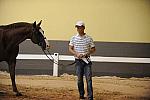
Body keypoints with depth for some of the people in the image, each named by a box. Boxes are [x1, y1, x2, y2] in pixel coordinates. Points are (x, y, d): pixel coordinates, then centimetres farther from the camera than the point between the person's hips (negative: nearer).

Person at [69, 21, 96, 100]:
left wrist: (86, 54, -14)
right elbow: (70, 49, 4)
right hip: (78, 61, 2)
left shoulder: (89, 38, 0)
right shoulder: (73, 38, 4)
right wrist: (77, 54, -14)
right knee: (79, 79, 6)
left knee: (89, 79, -7)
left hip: (87, 61, -2)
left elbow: (93, 49, 3)